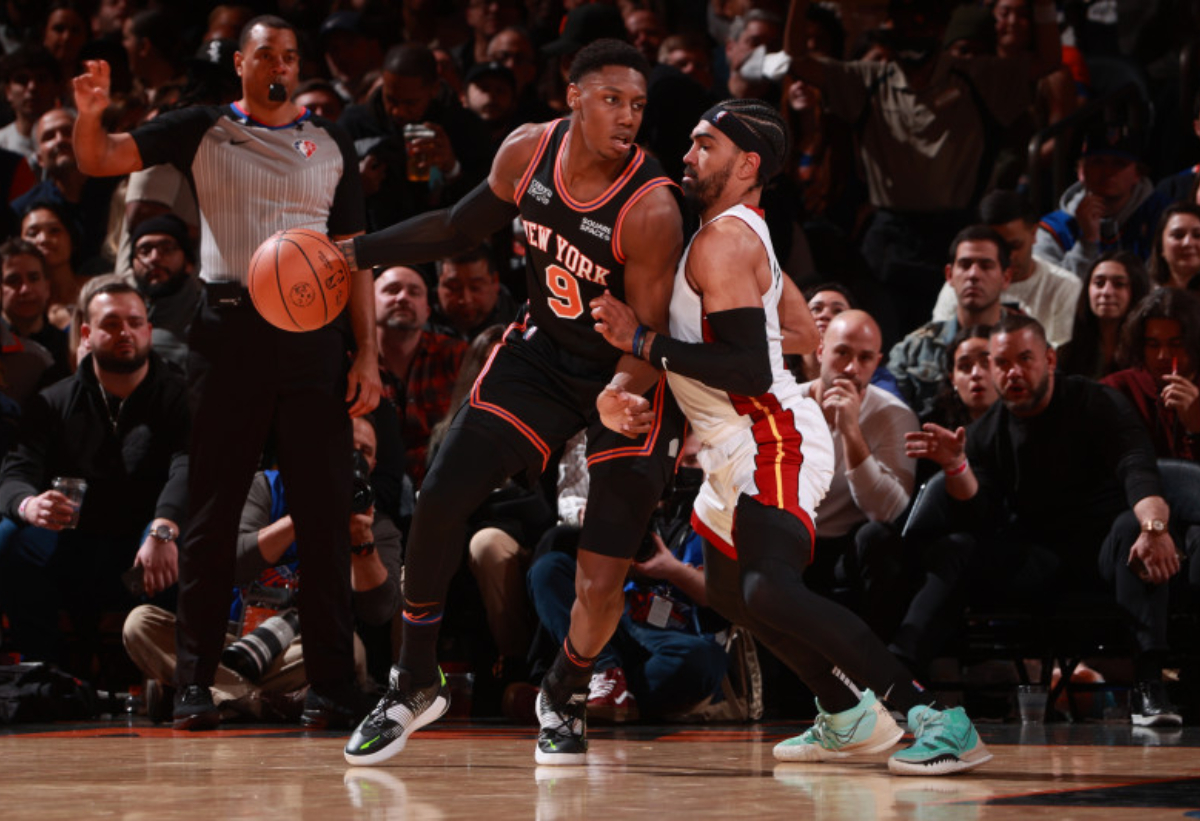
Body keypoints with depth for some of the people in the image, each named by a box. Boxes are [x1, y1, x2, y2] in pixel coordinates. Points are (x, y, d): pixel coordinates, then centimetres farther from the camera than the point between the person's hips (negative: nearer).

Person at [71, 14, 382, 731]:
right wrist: (91, 114, -22)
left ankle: (333, 684, 5)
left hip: (312, 333, 1)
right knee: (212, 513, 1)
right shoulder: (202, 130, 8)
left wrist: (368, 355, 2)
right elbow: (100, 161, 1)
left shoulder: (331, 144, 12)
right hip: (229, 328, -1)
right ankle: (196, 683, 6)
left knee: (325, 515, 0)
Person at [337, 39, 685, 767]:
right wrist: (357, 253, 4)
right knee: (439, 501, -4)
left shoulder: (651, 209, -28)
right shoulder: (527, 153, -12)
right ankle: (415, 687, 16)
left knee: (604, 577, -10)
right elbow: (460, 228, 7)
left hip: (630, 377, -5)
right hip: (543, 351, 5)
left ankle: (563, 699, 23)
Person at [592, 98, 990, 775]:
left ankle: (939, 722, -30)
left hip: (774, 441, -12)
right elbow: (806, 334, 27)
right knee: (729, 590, 26)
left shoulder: (723, 242, -17)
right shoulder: (744, 233, 16)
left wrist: (644, 340, -22)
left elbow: (751, 372, -25)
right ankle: (849, 719, 32)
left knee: (772, 592, -29)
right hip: (745, 446, 12)